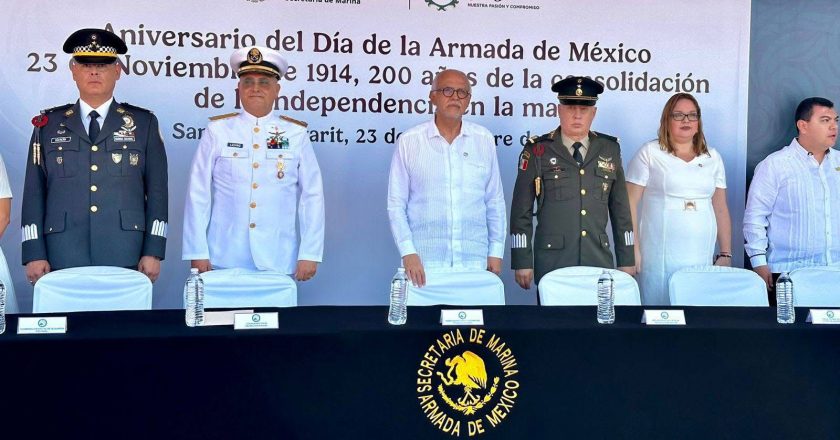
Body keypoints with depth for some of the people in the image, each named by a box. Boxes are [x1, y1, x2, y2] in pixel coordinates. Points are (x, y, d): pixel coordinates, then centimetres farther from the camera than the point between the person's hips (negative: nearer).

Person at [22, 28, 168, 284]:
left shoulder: (144, 124, 9)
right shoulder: (48, 125, 11)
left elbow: (157, 192, 5)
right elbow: (34, 193, 8)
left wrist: (153, 253, -2)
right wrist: (34, 254, 0)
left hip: (125, 258, 0)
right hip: (64, 259, 1)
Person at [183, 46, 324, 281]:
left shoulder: (296, 135, 4)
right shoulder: (217, 131, 2)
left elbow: (312, 197, 4)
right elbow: (198, 195, 2)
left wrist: (309, 254, -2)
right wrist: (197, 253, -2)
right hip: (224, 261, 0)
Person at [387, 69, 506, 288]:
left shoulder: (484, 140, 5)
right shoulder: (409, 141, 0)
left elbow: (495, 201, 10)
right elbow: (396, 204, 0)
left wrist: (496, 251, 6)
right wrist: (408, 253, -9)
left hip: (474, 261, 2)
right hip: (424, 263, -2)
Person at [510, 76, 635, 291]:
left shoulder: (609, 149, 10)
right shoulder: (537, 151, 1)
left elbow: (620, 209, 14)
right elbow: (521, 212, 0)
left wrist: (626, 261, 12)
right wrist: (522, 262, -4)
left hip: (599, 262, 3)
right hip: (552, 265, -2)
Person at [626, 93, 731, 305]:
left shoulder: (712, 158, 13)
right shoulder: (649, 153, 2)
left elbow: (721, 209, 15)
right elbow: (630, 203, -1)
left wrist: (726, 254, 11)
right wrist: (633, 250, -7)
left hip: (702, 259, 3)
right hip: (660, 258, -3)